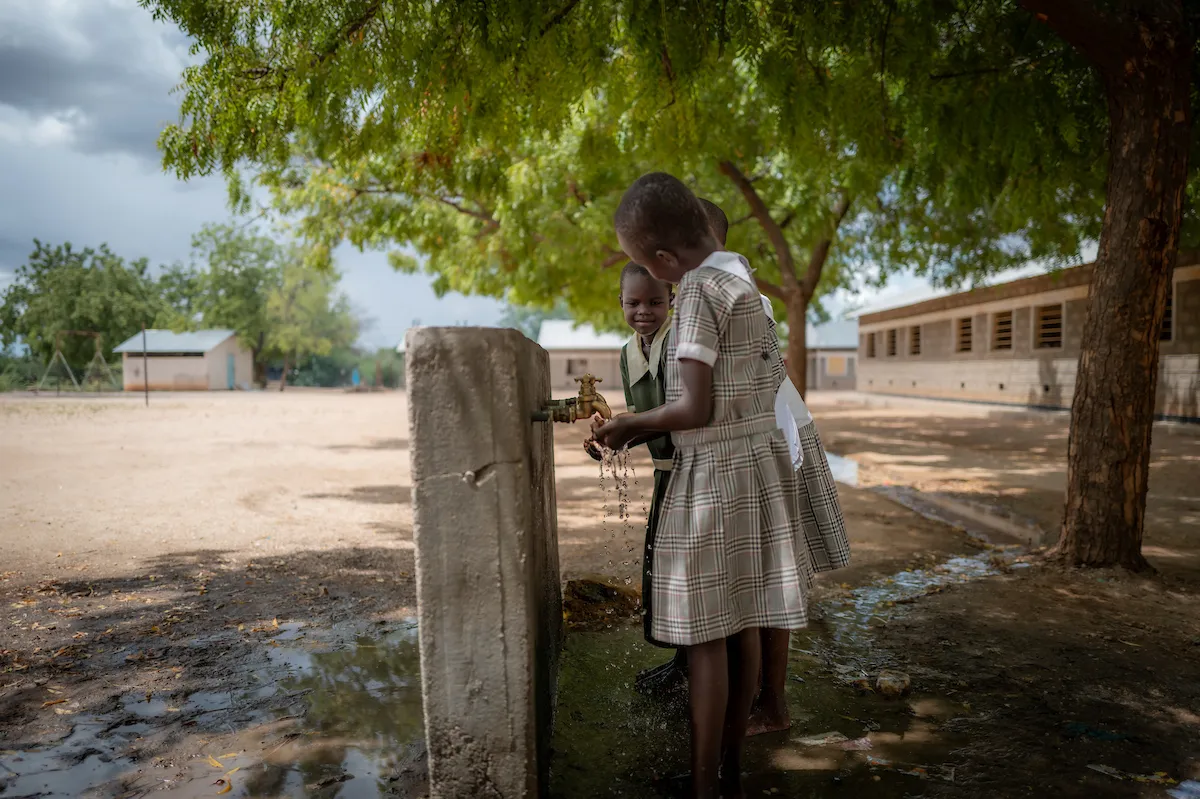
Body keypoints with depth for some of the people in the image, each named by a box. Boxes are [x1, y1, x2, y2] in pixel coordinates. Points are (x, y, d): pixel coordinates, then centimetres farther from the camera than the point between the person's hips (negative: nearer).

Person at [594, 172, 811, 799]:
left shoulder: (699, 288, -16)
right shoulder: (741, 282, 12)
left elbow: (695, 408, -22)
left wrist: (630, 425, -5)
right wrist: (642, 432, 15)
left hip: (715, 474, -9)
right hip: (756, 462, 9)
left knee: (706, 634, 1)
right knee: (742, 624, 14)